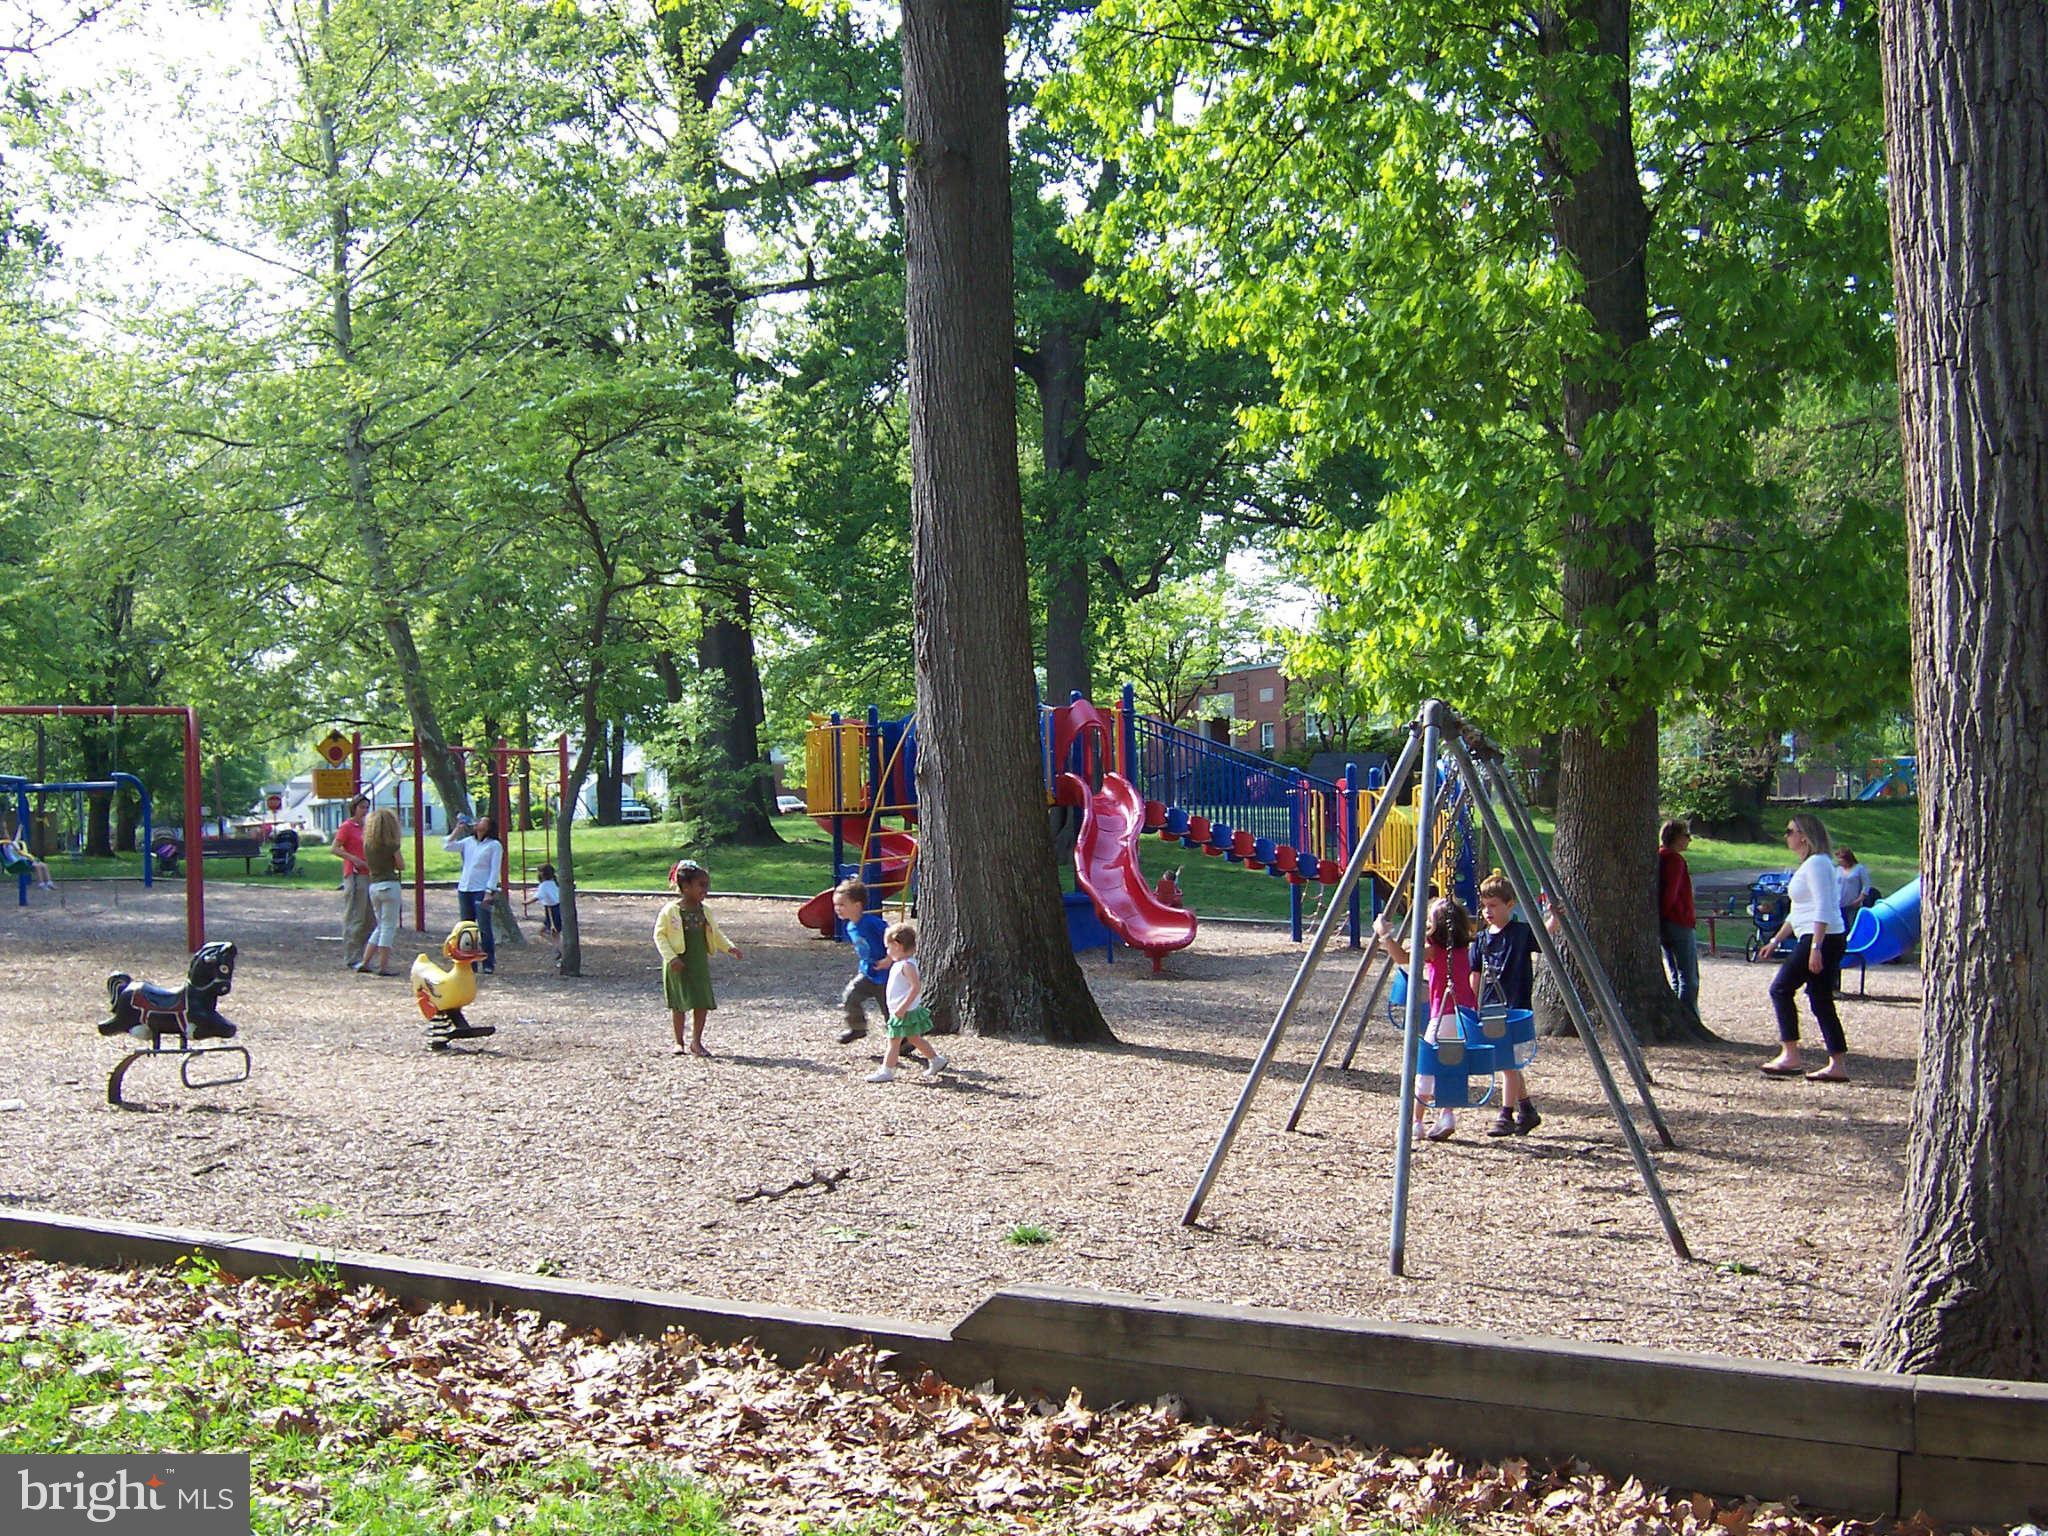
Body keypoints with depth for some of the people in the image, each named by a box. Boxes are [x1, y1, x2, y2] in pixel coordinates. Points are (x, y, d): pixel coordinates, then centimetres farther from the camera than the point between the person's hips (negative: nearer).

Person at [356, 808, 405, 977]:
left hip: (373, 885, 6)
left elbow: (368, 864, 14)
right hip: (389, 885, -6)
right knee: (389, 927, 0)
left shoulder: (368, 844, 6)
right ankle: (383, 967, 0)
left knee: (380, 926, 18)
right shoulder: (391, 845, -11)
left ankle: (364, 963, 15)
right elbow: (401, 866, -3)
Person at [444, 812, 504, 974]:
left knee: (484, 929, -7)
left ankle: (489, 964, -3)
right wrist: (457, 829, 5)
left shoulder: (494, 845, -2)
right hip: (464, 890, 6)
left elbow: (494, 871, -7)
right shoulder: (468, 842, 15)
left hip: (481, 891, -6)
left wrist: (489, 892, -15)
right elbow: (448, 847, 9)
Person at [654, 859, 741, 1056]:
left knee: (702, 1003, 0)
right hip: (678, 965, -4)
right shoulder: (671, 911, -10)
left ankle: (696, 1041, 12)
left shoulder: (704, 911, 6)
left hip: (700, 964, 4)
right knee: (679, 1004, 4)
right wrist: (671, 957, -17)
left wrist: (729, 947, 2)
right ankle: (679, 1042, 17)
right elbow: (659, 934, -7)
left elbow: (714, 934, 17)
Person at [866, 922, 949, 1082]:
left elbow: (916, 987, -28)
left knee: (894, 1041, -5)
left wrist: (903, 1006, -29)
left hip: (905, 1013, -10)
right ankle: (936, 1060, 27)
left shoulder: (907, 965, -21)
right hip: (900, 1011, 10)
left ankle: (887, 1071, 0)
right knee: (915, 1039, 18)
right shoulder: (901, 964, 11)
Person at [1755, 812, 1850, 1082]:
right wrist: (1776, 940, 28)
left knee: (1781, 989, -5)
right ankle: (1837, 1066, 7)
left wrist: (1815, 947, -25)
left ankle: (1790, 1056, -6)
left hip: (1822, 938, -10)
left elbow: (1823, 909, -20)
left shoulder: (1817, 864, -11)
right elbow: (1798, 912, 28)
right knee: (1821, 1002, 8)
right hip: (1825, 940, 10)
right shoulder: (1808, 865, 21)